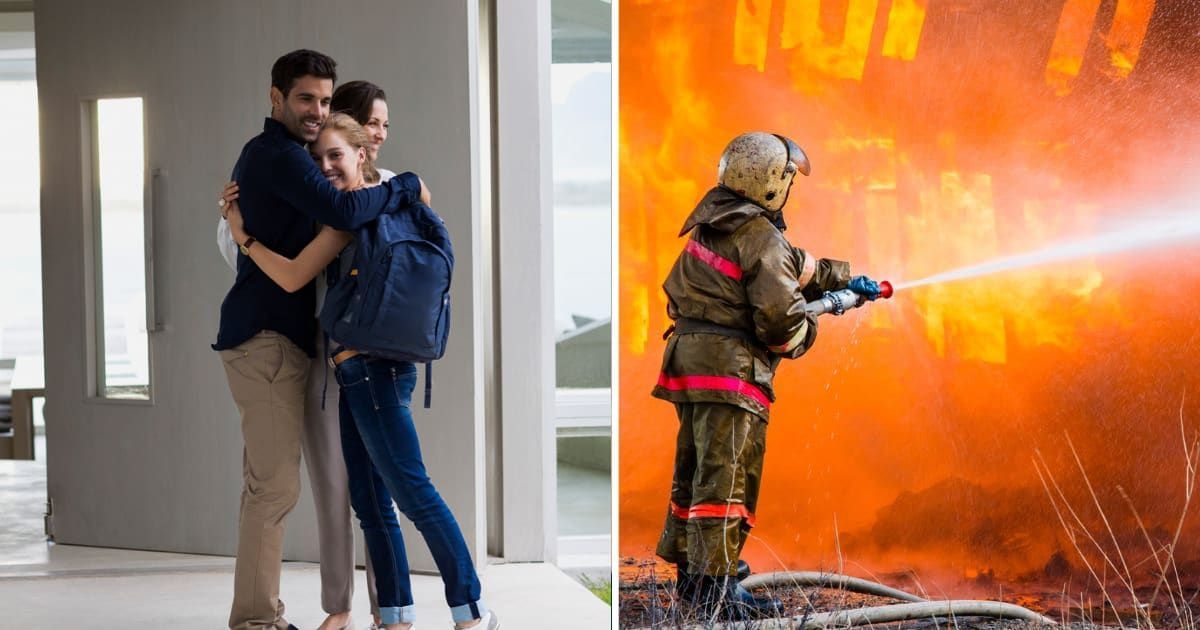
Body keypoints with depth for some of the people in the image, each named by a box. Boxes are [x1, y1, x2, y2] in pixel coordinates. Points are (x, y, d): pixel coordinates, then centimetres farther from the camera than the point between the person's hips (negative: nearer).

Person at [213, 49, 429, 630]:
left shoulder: (264, 154, 20)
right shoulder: (279, 156, -13)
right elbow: (343, 211, -27)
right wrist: (407, 186, -14)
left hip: (268, 336, 10)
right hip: (268, 337, -10)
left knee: (266, 484, 11)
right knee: (276, 485, -10)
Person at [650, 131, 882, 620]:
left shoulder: (710, 220, 12)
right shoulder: (762, 238, -15)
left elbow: (795, 265, 24)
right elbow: (780, 313, -21)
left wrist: (844, 277, 30)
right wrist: (801, 337, 2)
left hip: (688, 355, 9)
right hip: (730, 366, -9)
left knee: (694, 468, 18)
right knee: (727, 477, -7)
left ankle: (686, 566, 26)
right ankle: (715, 586, -9)